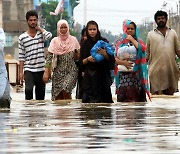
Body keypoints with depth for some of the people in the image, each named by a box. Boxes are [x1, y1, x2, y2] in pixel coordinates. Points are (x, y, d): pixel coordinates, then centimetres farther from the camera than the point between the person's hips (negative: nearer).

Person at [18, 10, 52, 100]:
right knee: (28, 89, -22)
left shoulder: (41, 33, 5)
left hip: (41, 69, 1)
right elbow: (21, 57, 4)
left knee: (40, 93, 5)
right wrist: (21, 72, 0)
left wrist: (38, 28, -5)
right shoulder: (22, 37, 3)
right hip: (29, 70, -1)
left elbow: (49, 36, -20)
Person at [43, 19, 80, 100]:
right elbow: (49, 57, -4)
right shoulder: (55, 41, 2)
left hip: (71, 70, -1)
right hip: (58, 70, 1)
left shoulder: (73, 40, 4)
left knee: (65, 89, -21)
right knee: (58, 97, -3)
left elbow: (78, 56, 14)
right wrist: (46, 72, -11)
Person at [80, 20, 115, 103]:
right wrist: (88, 59, -11)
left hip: (102, 75, -1)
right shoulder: (85, 44, 8)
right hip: (89, 77, 1)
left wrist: (104, 54, -17)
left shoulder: (103, 41, 3)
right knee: (89, 100, -7)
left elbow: (111, 59, 2)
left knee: (104, 101, -7)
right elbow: (81, 62, 9)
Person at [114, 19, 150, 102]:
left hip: (136, 75, -1)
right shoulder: (119, 42, 13)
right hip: (123, 75, 1)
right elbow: (114, 58, 6)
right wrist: (123, 62, -12)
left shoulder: (138, 41, 12)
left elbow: (143, 49, -12)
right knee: (123, 97, -6)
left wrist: (132, 40, -5)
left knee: (137, 98, -8)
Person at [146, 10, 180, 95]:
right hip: (156, 70, -2)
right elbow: (147, 53, 8)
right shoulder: (151, 34, 6)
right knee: (156, 97, -7)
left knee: (170, 94, 5)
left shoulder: (172, 33, 13)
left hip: (170, 69, 3)